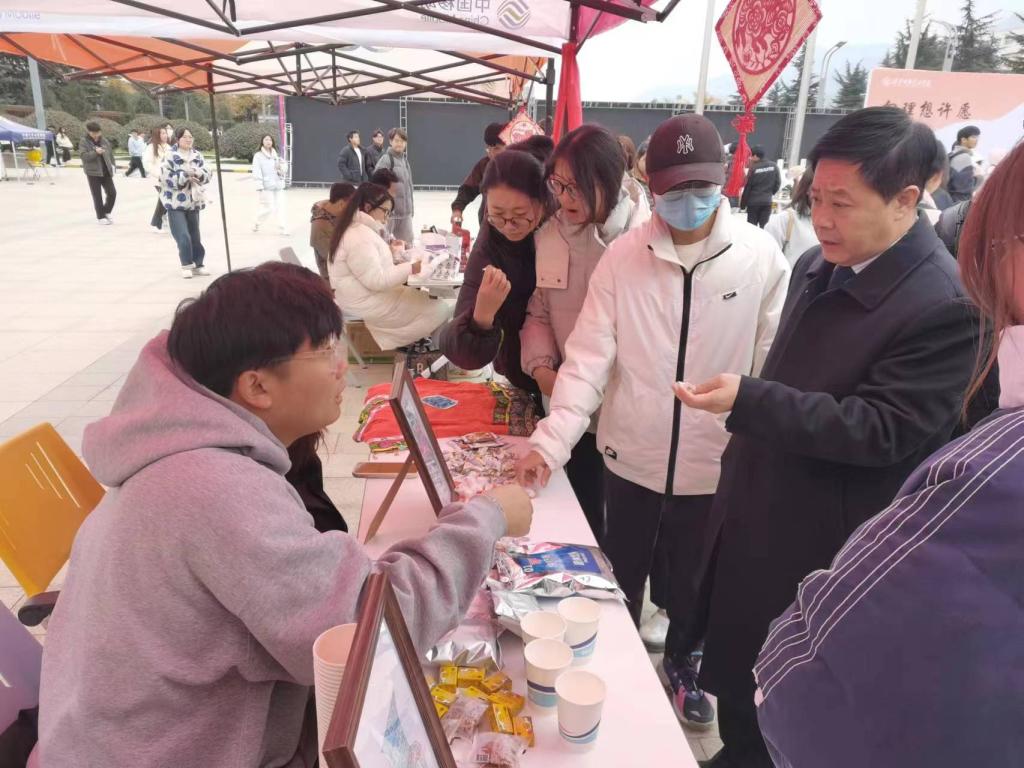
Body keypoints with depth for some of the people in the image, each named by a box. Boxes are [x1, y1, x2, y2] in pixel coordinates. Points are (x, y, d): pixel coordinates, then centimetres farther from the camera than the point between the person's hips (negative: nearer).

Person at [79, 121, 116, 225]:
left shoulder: (104, 140, 8)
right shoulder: (84, 142, -6)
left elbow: (110, 153, 15)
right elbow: (83, 155, -16)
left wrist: (113, 165, 8)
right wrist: (95, 152, -29)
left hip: (106, 172, 4)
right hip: (93, 172, -4)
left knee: (112, 193, 2)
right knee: (97, 196, 0)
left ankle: (106, 212, 23)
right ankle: (101, 217, 10)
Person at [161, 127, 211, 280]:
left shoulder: (197, 156, 4)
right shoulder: (170, 157, -10)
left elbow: (207, 177, 3)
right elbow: (166, 180, -15)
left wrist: (197, 172, -17)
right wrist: (185, 175, -22)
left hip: (194, 202, 5)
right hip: (176, 203, -5)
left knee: (195, 236, 13)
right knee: (184, 237, -10)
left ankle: (197, 265, 25)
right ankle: (186, 265, 6)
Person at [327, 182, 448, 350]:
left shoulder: (358, 229, 12)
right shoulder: (358, 237, -23)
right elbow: (376, 280, -25)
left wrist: (392, 251, 8)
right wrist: (409, 269, -22)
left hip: (371, 296, 11)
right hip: (368, 305, -11)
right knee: (439, 310, -10)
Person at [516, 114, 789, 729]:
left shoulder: (762, 257, -10)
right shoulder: (623, 256, -8)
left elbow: (773, 367, -5)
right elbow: (588, 358, -12)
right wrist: (550, 442, -22)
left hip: (714, 465, 0)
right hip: (631, 459, 1)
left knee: (693, 583, 22)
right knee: (622, 577, 22)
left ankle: (683, 664, 51)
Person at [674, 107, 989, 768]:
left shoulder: (948, 305, -23)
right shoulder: (819, 266, 2)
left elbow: (881, 430, -25)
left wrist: (747, 400, -32)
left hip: (819, 550, -8)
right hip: (754, 518, 8)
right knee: (732, 659, 25)